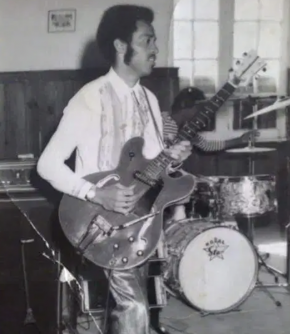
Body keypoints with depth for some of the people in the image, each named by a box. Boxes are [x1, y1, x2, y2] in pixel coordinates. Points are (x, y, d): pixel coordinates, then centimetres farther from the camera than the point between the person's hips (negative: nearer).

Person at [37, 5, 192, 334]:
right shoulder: (90, 99, -13)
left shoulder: (149, 99, 9)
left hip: (140, 211, 8)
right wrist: (97, 194, -24)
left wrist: (170, 157, -4)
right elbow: (48, 164, -14)